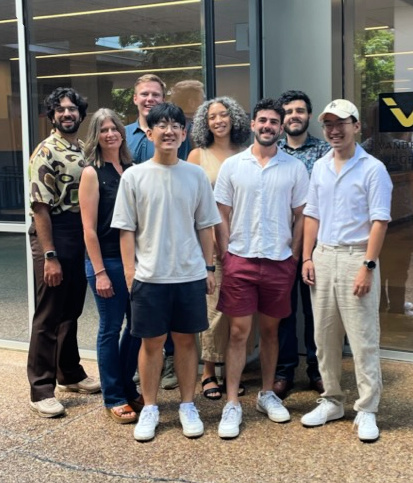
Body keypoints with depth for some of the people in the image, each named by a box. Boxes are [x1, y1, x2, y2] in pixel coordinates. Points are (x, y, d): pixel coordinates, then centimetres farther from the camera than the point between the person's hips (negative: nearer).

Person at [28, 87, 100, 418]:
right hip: (54, 236, -7)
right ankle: (41, 390, 7)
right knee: (49, 315, -1)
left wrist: (90, 242, 9)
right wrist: (49, 256, -19)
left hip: (81, 237, 7)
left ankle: (70, 373, 32)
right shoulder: (46, 152, -10)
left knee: (71, 311, 17)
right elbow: (40, 207, -15)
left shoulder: (85, 151, 10)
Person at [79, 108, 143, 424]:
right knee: (111, 328, 4)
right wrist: (100, 271, -14)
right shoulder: (92, 173, -6)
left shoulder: (132, 169, 8)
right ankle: (113, 399, 16)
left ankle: (128, 388, 29)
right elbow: (89, 228, -10)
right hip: (107, 260, -5)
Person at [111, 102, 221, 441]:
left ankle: (188, 406, 24)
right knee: (152, 342, 8)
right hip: (149, 276, -1)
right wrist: (130, 271, -5)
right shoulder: (134, 176, -2)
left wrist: (209, 267, 6)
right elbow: (127, 230, 0)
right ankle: (149, 409, 21)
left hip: (190, 274, 1)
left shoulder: (196, 175, 2)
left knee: (186, 339, 11)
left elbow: (205, 226, 7)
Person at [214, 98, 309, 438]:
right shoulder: (232, 166, 1)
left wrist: (294, 256, 0)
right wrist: (225, 257, -2)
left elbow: (301, 216, 5)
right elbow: (222, 216, 4)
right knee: (238, 332, 0)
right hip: (240, 260, -1)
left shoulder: (295, 168, 2)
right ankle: (232, 405, 5)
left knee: (271, 330, 12)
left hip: (279, 262, 1)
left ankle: (267, 394, 27)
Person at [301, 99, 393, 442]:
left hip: (356, 258, -6)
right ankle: (332, 401, 24)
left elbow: (379, 221, -10)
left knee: (364, 339, -1)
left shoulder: (372, 169, -6)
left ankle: (367, 411, 8)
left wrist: (368, 266, -16)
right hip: (323, 257, 6)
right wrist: (307, 257, 6)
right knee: (325, 337, 11)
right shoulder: (320, 167, 11)